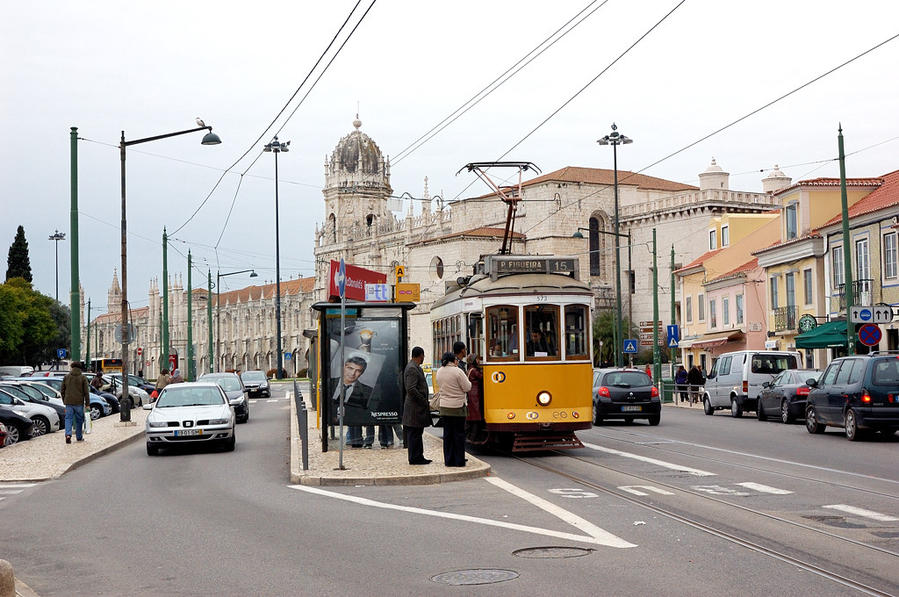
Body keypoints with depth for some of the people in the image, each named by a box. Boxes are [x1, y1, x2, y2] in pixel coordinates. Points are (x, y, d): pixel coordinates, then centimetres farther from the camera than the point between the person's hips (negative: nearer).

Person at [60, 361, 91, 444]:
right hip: (79, 402, -2)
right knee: (79, 420, 11)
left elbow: (63, 391, 11)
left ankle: (68, 435, -18)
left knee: (68, 419, 2)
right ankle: (79, 437, 19)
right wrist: (87, 404, -1)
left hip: (69, 402, 2)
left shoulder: (66, 377, 6)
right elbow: (86, 392, -5)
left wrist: (64, 402, 20)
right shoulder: (83, 377, -2)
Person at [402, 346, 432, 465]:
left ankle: (418, 457, 19)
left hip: (418, 407, 11)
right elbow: (411, 389, -23)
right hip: (415, 407, -11)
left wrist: (424, 401, 15)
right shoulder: (412, 369, -17)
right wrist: (423, 401, -17)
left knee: (417, 433, 14)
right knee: (414, 433, -5)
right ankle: (414, 458, -1)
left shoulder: (416, 367, 16)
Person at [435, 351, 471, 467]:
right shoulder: (457, 371, -15)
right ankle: (459, 461, 4)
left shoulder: (439, 372, 5)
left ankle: (448, 460, 11)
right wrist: (467, 380, 6)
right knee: (459, 434, 2)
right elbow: (467, 387, -12)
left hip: (444, 407, 6)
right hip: (458, 407, -5)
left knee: (447, 434, 10)